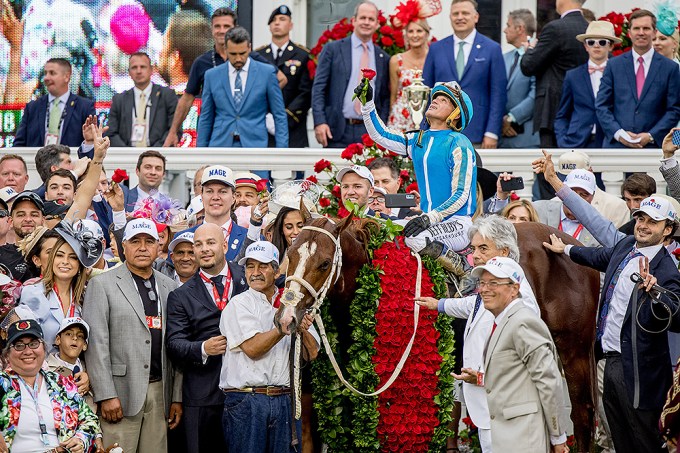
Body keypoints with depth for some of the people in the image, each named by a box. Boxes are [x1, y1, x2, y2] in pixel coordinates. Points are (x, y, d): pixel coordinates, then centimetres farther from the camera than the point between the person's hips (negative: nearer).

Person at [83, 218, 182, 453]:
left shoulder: (169, 288, 15)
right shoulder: (101, 284, 1)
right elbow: (96, 344, -5)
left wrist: (177, 397, 7)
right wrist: (106, 396, -13)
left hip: (160, 394, 4)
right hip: (121, 393, -4)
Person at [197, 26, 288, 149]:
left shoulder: (267, 73, 1)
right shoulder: (212, 76, 7)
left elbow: (279, 116, 4)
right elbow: (205, 118, 11)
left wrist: (282, 150, -3)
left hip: (254, 145, -1)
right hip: (221, 144, 2)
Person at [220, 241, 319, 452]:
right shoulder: (238, 305, 0)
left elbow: (312, 354, 7)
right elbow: (252, 348, -14)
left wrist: (303, 331, -12)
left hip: (284, 400, 4)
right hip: (246, 401, -4)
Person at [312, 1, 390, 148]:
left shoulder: (383, 58, 13)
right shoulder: (332, 49, 5)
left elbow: (385, 97, 14)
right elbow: (318, 87, 1)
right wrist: (319, 122, -9)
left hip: (370, 132, 2)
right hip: (338, 131, -2)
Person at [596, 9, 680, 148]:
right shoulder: (614, 65, 9)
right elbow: (602, 105, 7)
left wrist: (651, 136, -8)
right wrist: (618, 133, -8)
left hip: (653, 146, -1)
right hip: (616, 145, 1)